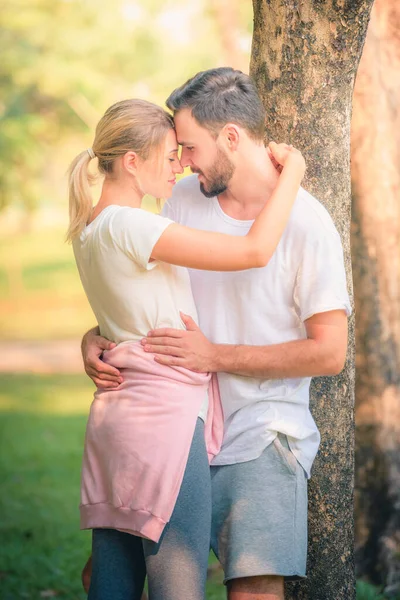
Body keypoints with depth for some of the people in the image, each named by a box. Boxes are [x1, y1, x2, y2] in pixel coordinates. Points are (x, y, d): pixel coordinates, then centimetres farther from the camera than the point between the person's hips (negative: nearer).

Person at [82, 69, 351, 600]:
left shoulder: (306, 223, -11)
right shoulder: (184, 198, 6)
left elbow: (329, 352, -13)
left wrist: (216, 356, -16)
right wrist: (96, 338, -4)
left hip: (263, 436, -5)